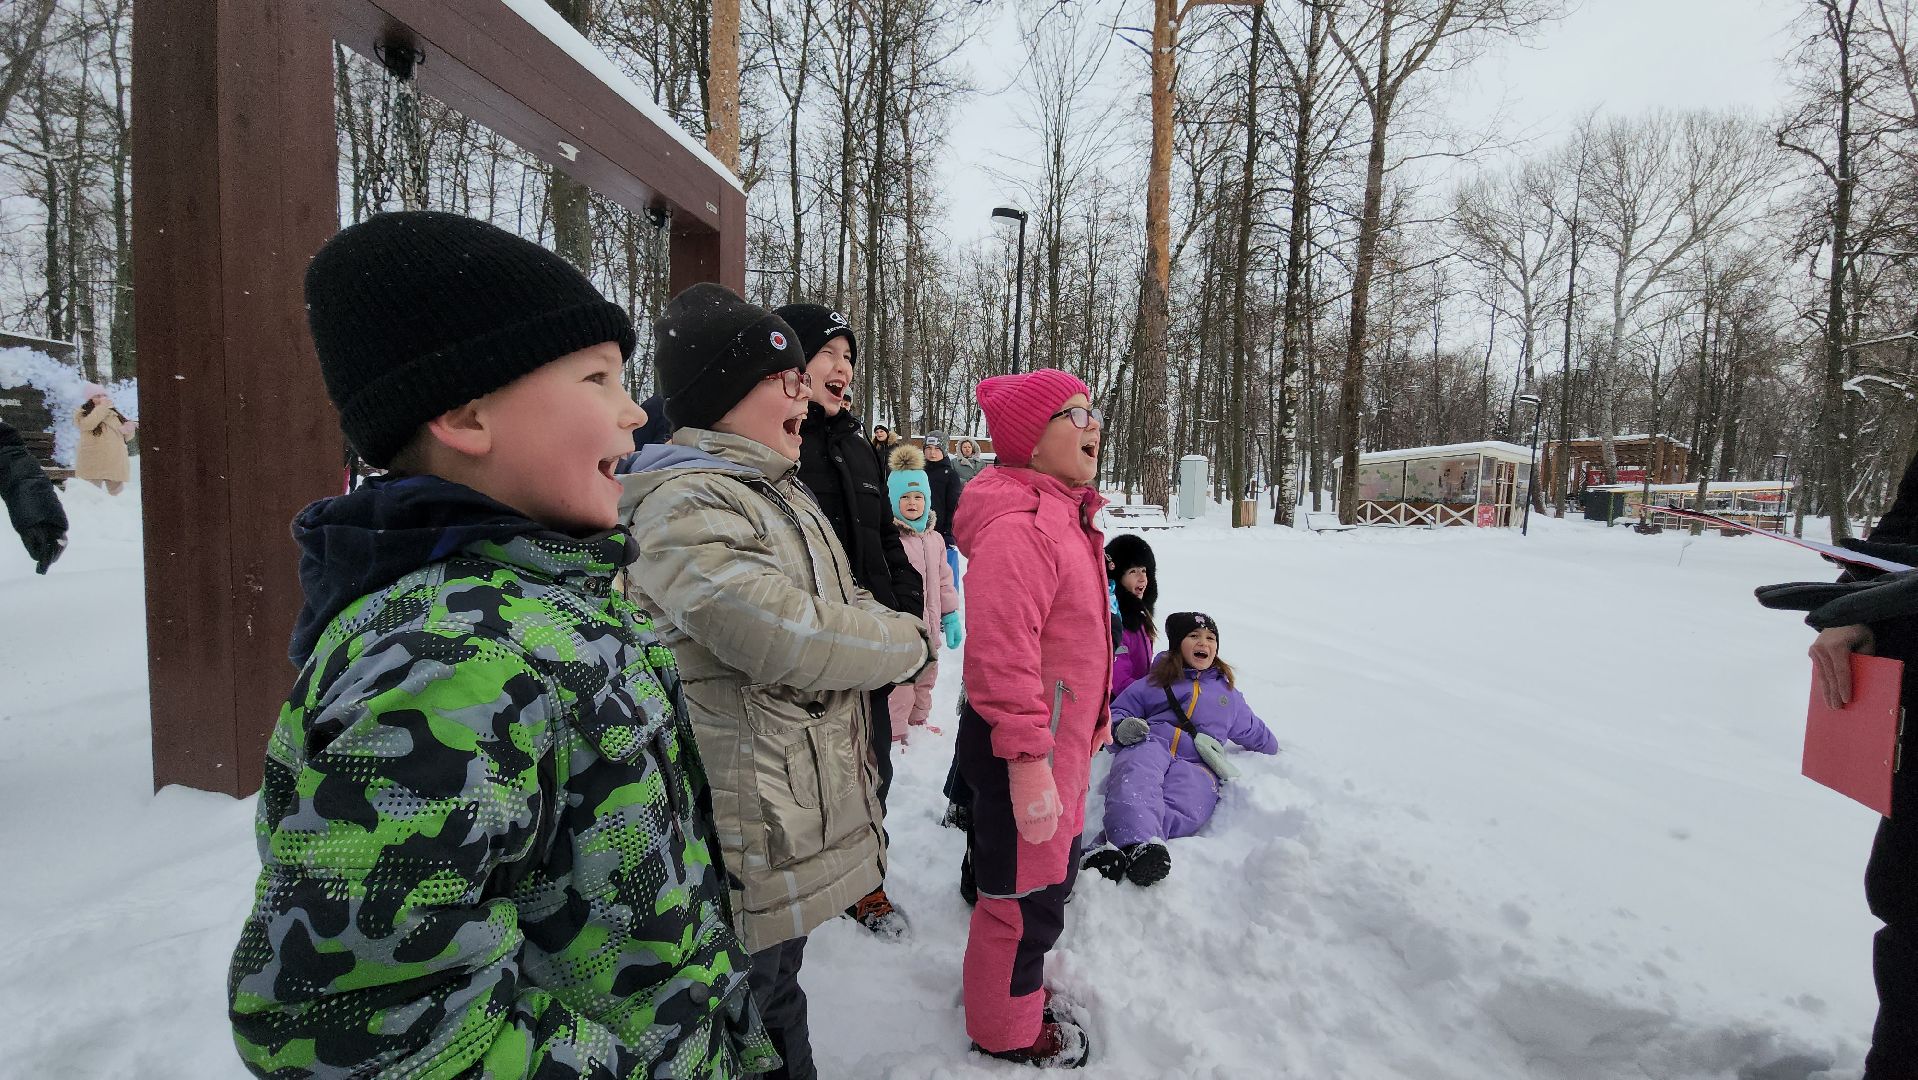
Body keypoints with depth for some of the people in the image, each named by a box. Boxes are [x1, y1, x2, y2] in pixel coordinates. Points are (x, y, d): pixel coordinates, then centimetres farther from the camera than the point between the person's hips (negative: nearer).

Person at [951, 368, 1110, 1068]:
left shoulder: (1065, 516, 9)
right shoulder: (1016, 528, -25)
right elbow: (1002, 655, -29)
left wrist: (1092, 714, 23)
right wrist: (1027, 762, -27)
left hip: (1061, 741, 10)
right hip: (1020, 751, -10)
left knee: (1054, 874, 26)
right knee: (1027, 897, 9)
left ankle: (1020, 987, 50)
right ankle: (1007, 1033, 34)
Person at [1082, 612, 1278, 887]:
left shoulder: (1228, 692, 36)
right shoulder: (1154, 682, 29)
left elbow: (1260, 737, 47)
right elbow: (1117, 711, 21)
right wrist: (1123, 726, 2)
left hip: (1196, 763, 1)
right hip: (1151, 743, 0)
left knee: (1183, 811, -37)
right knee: (1134, 784, -40)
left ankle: (1116, 847, -59)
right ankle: (1142, 843, -65)